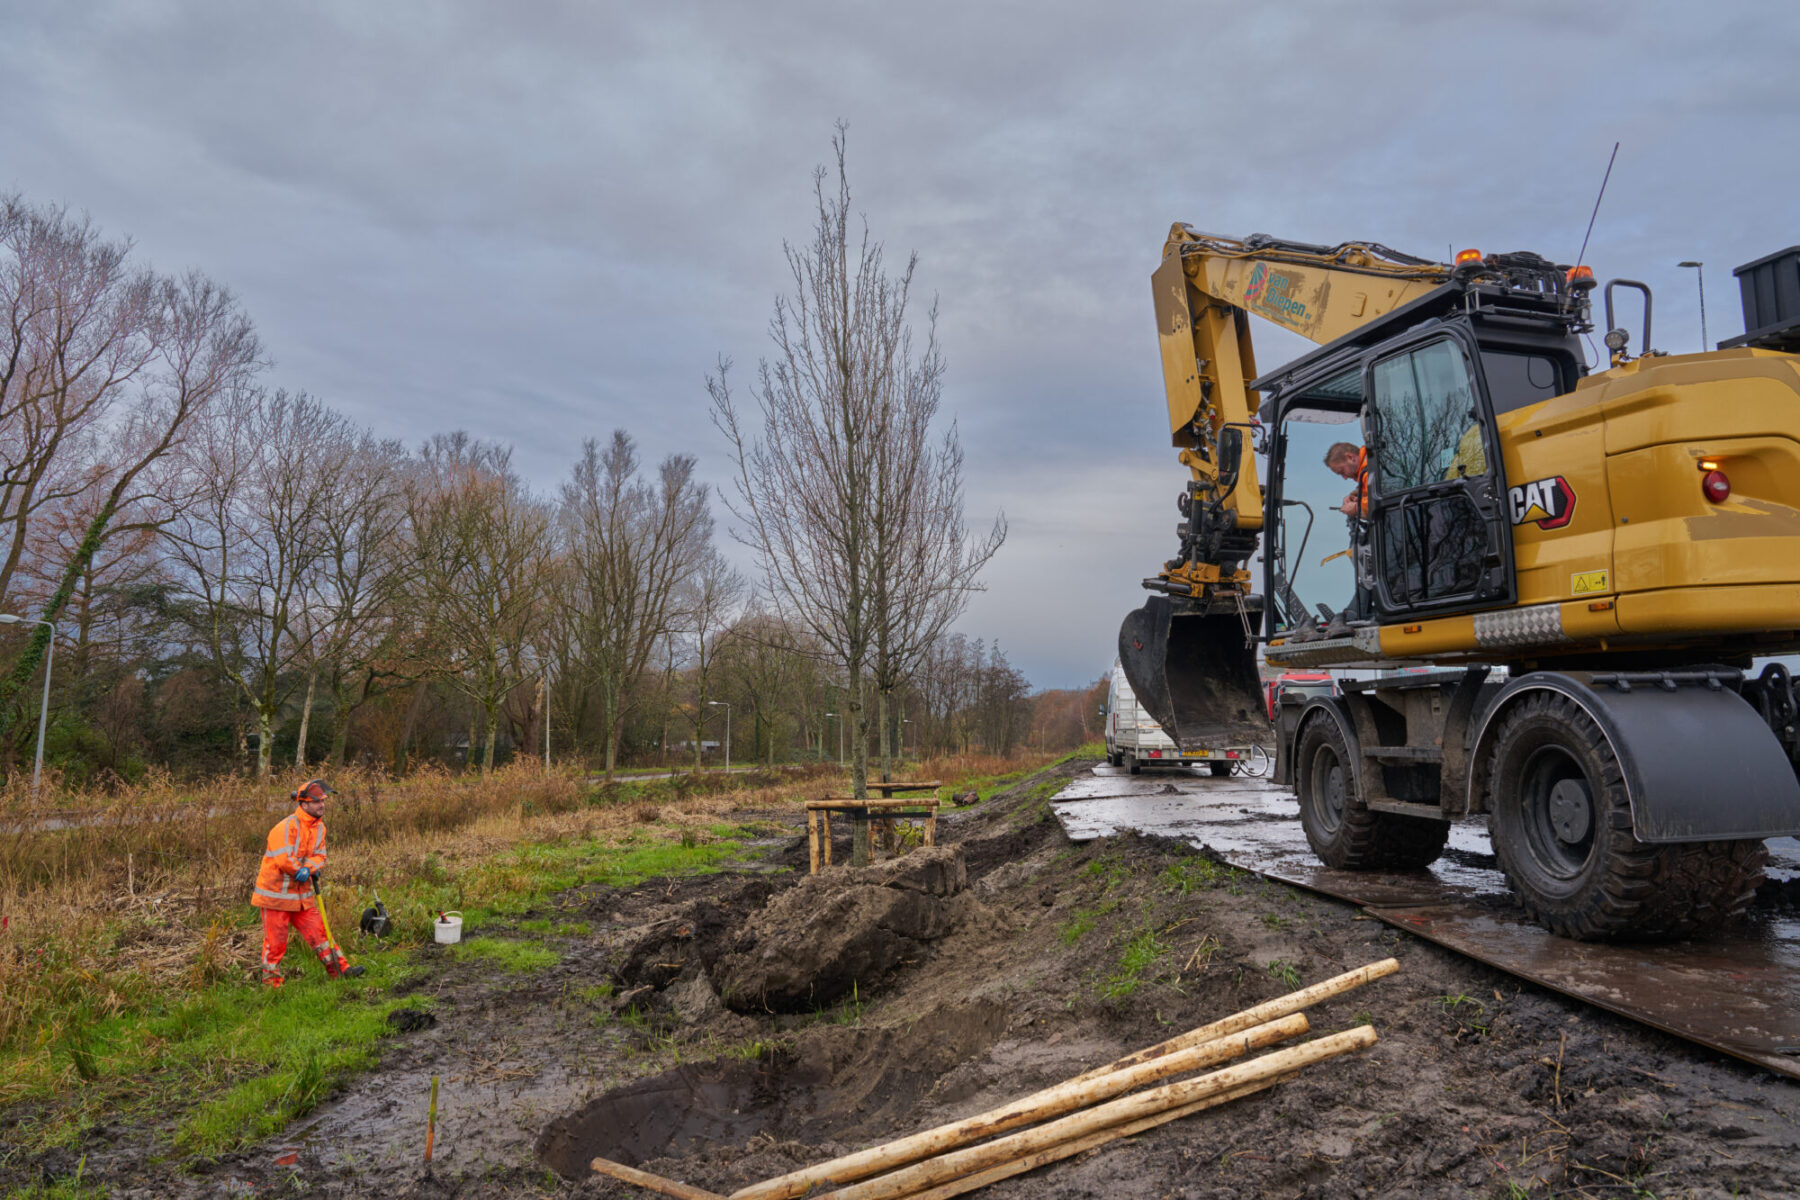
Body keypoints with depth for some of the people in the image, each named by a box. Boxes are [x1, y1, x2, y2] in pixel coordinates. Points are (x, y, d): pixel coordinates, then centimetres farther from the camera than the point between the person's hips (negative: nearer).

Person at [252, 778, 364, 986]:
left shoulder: (319, 827, 6)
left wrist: (308, 868, -17)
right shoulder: (287, 827, -20)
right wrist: (301, 871, -12)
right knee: (276, 940, 3)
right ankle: (272, 981, 17)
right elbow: (283, 860, -27)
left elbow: (320, 856, 3)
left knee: (318, 930, 7)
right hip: (276, 893, -7)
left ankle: (339, 969, 10)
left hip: (302, 894, 7)